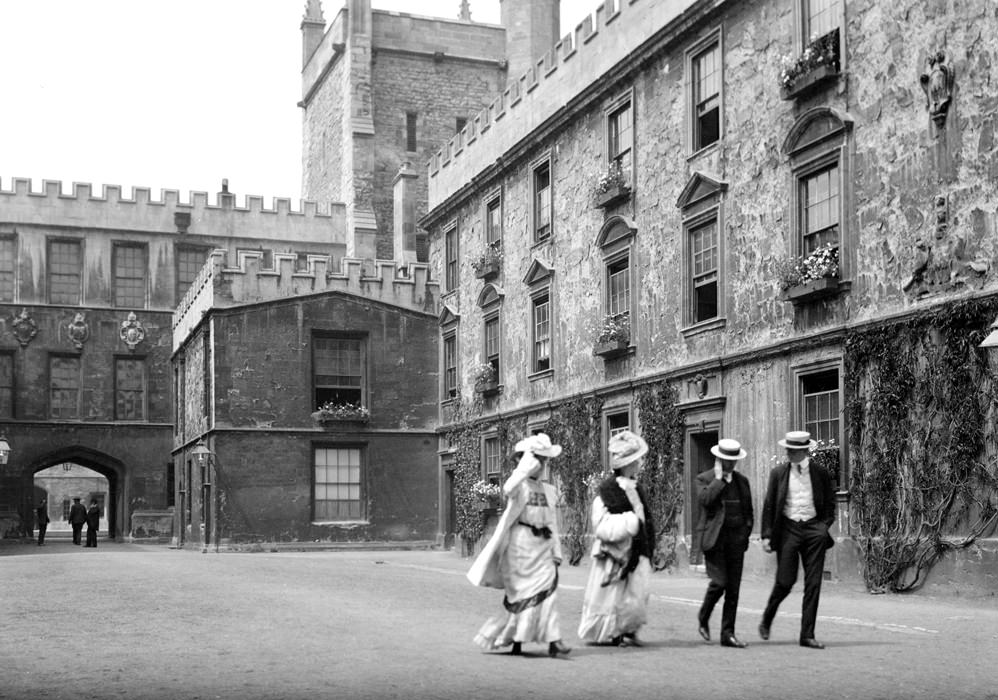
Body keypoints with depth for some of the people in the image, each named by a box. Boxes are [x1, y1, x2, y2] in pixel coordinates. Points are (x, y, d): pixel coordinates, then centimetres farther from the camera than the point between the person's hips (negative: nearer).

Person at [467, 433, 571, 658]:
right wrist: (526, 466, -22)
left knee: (548, 589, -5)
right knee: (523, 591, -1)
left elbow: (552, 523, 16)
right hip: (521, 544, -5)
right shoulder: (519, 485, -3)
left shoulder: (548, 490, 14)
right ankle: (516, 640, 14)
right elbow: (509, 489, -30)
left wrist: (556, 551, 10)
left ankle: (552, 640, -8)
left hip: (543, 546, 5)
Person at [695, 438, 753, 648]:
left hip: (736, 539, 5)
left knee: (733, 588, 2)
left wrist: (746, 532, 10)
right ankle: (703, 618, 15)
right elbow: (705, 500, -18)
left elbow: (748, 510, 21)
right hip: (714, 537, -5)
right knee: (719, 582, -13)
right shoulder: (705, 478, 1)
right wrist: (719, 478, -11)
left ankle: (728, 634, 7)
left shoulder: (741, 481, 15)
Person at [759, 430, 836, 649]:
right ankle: (766, 620, 22)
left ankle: (807, 635, 3)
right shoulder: (778, 472, 4)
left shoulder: (821, 473, 6)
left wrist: (824, 526, -3)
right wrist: (766, 535, -2)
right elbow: (768, 506, 5)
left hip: (814, 529, 1)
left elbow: (830, 504, 13)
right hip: (788, 528, -1)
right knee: (785, 581, -4)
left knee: (813, 584, -2)